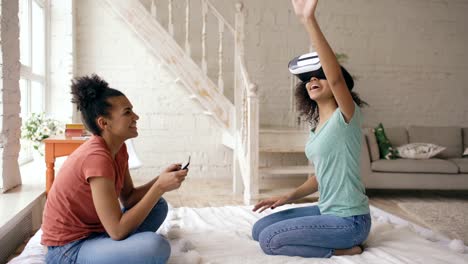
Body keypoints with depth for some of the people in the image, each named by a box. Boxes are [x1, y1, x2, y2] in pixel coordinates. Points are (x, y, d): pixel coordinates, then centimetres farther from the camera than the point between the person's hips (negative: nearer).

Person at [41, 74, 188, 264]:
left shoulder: (119, 148, 1)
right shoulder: (97, 157, -26)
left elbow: (128, 198, 7)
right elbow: (117, 231, -26)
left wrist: (160, 180, -8)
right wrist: (160, 187, -23)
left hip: (93, 231, 9)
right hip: (69, 248, -9)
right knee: (156, 246, -30)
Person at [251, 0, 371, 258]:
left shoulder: (345, 117, -17)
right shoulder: (318, 124, 8)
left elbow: (336, 77, -38)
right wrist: (289, 196, 5)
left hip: (349, 219, -9)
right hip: (327, 212, 9)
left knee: (269, 240, -12)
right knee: (259, 229, 10)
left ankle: (344, 248, 0)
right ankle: (336, 239, 12)